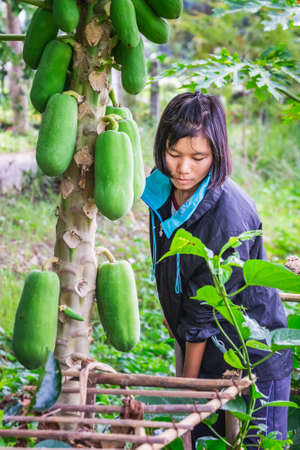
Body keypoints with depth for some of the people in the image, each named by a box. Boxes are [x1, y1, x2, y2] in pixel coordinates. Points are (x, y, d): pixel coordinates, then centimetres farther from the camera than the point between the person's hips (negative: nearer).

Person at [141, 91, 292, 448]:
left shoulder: (229, 215, -28)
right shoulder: (161, 190, -6)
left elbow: (205, 313, -21)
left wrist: (188, 381, -13)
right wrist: (172, 311, 18)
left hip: (252, 356, -7)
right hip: (202, 350, 7)